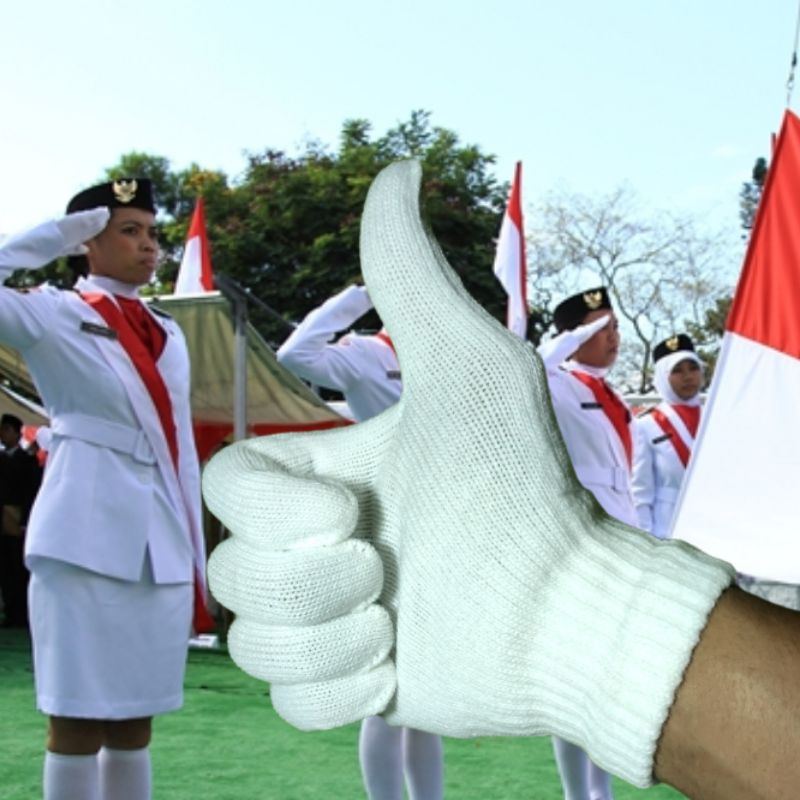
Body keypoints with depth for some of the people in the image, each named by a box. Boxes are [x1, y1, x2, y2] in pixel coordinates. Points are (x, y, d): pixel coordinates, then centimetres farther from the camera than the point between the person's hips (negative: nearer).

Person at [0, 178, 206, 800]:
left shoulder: (168, 335, 17)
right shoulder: (55, 315, 0)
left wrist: (195, 555, 14)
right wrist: (58, 235, -6)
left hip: (160, 544, 6)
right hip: (88, 538, -6)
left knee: (134, 720, 11)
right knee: (79, 720, -2)